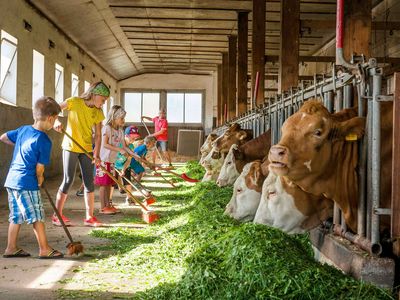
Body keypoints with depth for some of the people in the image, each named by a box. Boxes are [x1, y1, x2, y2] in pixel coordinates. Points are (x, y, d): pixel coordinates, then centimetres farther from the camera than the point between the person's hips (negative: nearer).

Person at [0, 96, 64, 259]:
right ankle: (44, 249, 9)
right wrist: (39, 179, 7)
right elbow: (39, 168, -12)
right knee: (37, 216, 1)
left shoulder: (23, 129, 7)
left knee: (16, 216, 16)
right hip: (27, 183, -8)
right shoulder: (44, 141, -15)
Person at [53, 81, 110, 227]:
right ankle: (57, 215, 11)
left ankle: (89, 217, 11)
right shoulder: (74, 102, -11)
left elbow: (98, 135, 0)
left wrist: (96, 154, -12)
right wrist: (56, 122, -30)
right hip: (70, 147, -5)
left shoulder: (98, 113, 2)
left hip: (87, 149, 5)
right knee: (68, 180, -2)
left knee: (89, 182, 3)